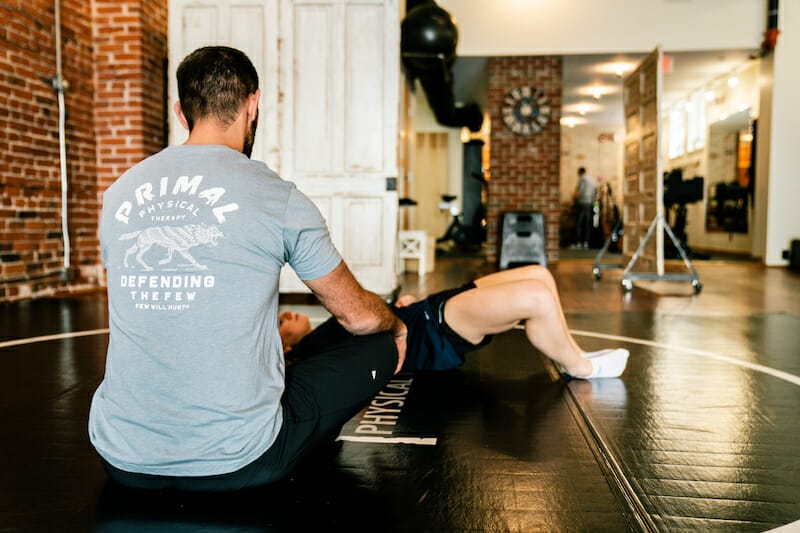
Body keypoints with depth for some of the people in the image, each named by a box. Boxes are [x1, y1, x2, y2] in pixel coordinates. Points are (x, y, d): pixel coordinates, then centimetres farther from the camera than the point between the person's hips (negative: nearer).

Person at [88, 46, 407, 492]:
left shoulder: (119, 194, 4)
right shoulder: (278, 198, -11)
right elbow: (359, 316, 2)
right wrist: (397, 324, 27)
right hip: (233, 463, -5)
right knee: (379, 346, 13)